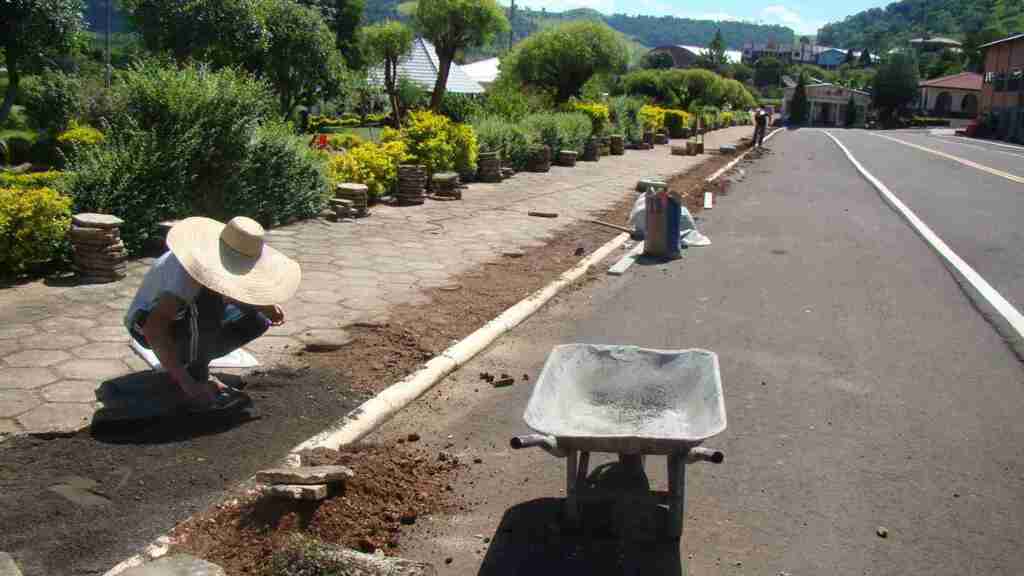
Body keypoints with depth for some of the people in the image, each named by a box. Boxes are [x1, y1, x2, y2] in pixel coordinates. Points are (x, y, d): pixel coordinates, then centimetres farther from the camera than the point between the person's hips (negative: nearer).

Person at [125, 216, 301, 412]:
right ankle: (196, 375, -19)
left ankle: (187, 362, 3)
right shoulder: (189, 270, -37)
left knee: (257, 321, -5)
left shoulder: (225, 261, -14)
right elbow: (153, 329, -42)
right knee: (208, 303, -36)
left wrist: (264, 305, -15)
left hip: (188, 321, 8)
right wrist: (186, 383, -47)